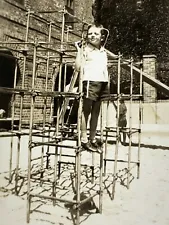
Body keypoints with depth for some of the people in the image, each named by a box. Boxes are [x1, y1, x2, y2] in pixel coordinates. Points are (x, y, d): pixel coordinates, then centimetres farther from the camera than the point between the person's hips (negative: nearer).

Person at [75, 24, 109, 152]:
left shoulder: (104, 52, 20)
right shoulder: (85, 50, 2)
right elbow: (78, 67, -9)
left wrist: (108, 83, 17)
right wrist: (79, 51, -11)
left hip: (103, 83, 6)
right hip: (90, 82, -6)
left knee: (96, 111, 8)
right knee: (86, 109, -2)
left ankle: (92, 138, 16)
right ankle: (84, 138, 4)